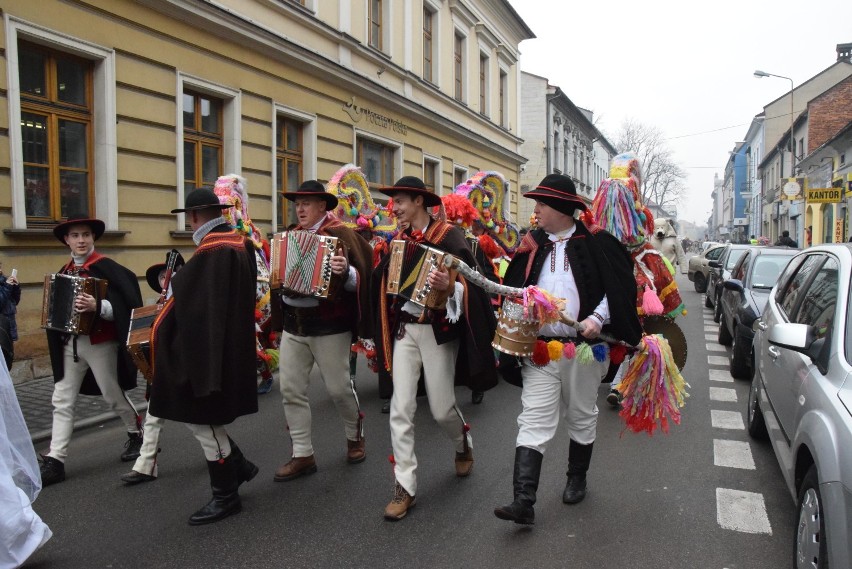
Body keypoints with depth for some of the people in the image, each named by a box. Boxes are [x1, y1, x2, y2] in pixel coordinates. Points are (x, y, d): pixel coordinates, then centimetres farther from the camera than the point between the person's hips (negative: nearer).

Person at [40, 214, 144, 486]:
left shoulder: (106, 267, -11)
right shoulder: (64, 271, 10)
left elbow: (127, 303, -20)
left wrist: (97, 306, -34)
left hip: (100, 343, -6)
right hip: (69, 343, 6)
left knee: (114, 395, 9)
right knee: (62, 402, 3)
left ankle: (137, 434, 32)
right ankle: (54, 460, 7)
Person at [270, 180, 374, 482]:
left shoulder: (340, 234, -8)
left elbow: (358, 278, -15)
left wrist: (345, 272, -34)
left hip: (329, 325, -6)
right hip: (292, 325, 6)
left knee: (338, 387, 5)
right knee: (291, 390, 5)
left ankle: (355, 435, 32)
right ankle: (302, 455, 17)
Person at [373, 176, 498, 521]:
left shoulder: (448, 236, -9)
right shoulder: (398, 240, 8)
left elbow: (465, 284, -15)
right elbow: (384, 281, 15)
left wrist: (448, 285, -36)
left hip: (437, 331, -4)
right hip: (404, 330, 5)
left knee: (441, 409, 5)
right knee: (401, 409, -1)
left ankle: (464, 446, 39)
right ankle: (405, 487, 8)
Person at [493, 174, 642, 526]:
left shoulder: (595, 242, -3)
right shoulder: (531, 245, 7)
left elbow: (619, 287, -4)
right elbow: (513, 291, 11)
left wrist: (598, 318, -17)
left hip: (583, 348, -1)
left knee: (582, 418, 16)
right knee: (533, 423, -4)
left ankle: (577, 480, 37)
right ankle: (523, 501, -5)